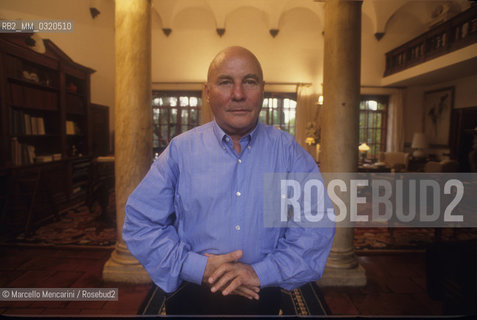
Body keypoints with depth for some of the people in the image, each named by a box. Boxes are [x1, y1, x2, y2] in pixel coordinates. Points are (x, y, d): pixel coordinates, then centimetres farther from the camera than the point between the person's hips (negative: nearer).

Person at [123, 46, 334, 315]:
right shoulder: (180, 150, -7)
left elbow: (317, 229, -9)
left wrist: (261, 272, -19)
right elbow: (140, 223, -7)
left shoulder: (289, 152, -6)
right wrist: (197, 268, -16)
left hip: (263, 300, 1)